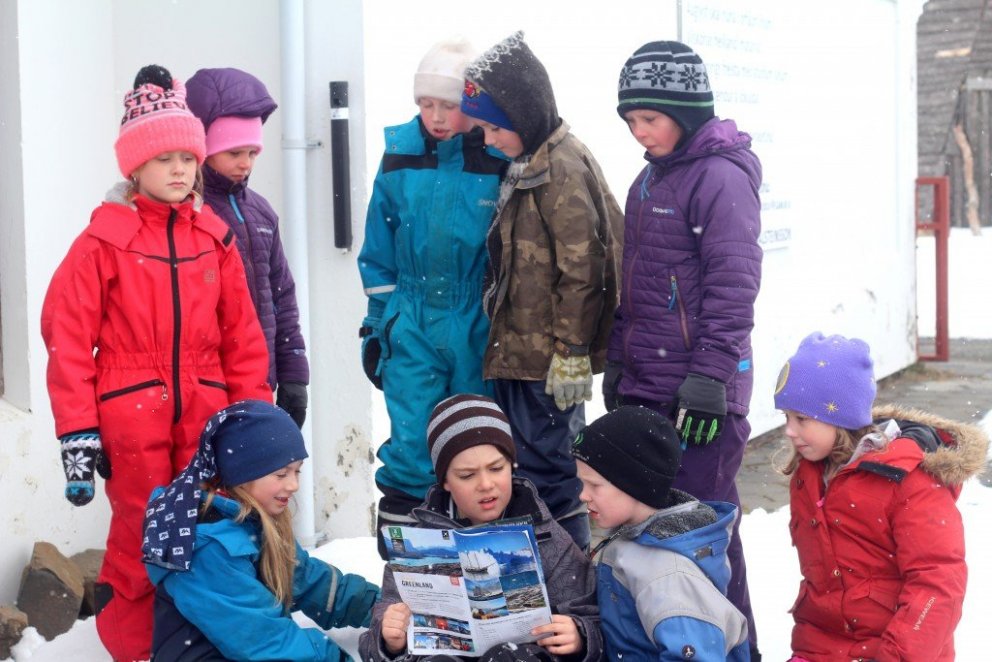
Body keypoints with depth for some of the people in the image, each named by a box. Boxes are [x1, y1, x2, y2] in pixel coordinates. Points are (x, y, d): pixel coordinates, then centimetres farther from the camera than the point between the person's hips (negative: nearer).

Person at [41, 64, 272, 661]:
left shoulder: (215, 237, 8)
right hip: (131, 417, -3)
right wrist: (78, 434, -11)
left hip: (205, 418, 4)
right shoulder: (105, 240, -5)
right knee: (142, 546, 2)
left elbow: (242, 336, 9)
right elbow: (69, 338, -7)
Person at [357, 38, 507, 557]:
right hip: (412, 324, 1)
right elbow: (379, 251, 10)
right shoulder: (400, 153, 1)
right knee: (410, 449, -3)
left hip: (480, 331, -1)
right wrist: (376, 324, 10)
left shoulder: (501, 159, -7)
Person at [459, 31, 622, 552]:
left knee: (545, 469, -3)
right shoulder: (525, 166, 15)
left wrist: (573, 352, -19)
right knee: (525, 467, 16)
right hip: (517, 350, 10)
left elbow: (581, 269, -19)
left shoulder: (562, 167, -15)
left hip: (546, 358, -10)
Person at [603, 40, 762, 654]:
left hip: (698, 390, -8)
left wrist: (711, 376, -20)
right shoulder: (649, 180, 16)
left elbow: (734, 284, -17)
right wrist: (618, 361, 21)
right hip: (645, 384, 9)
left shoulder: (721, 177, -11)